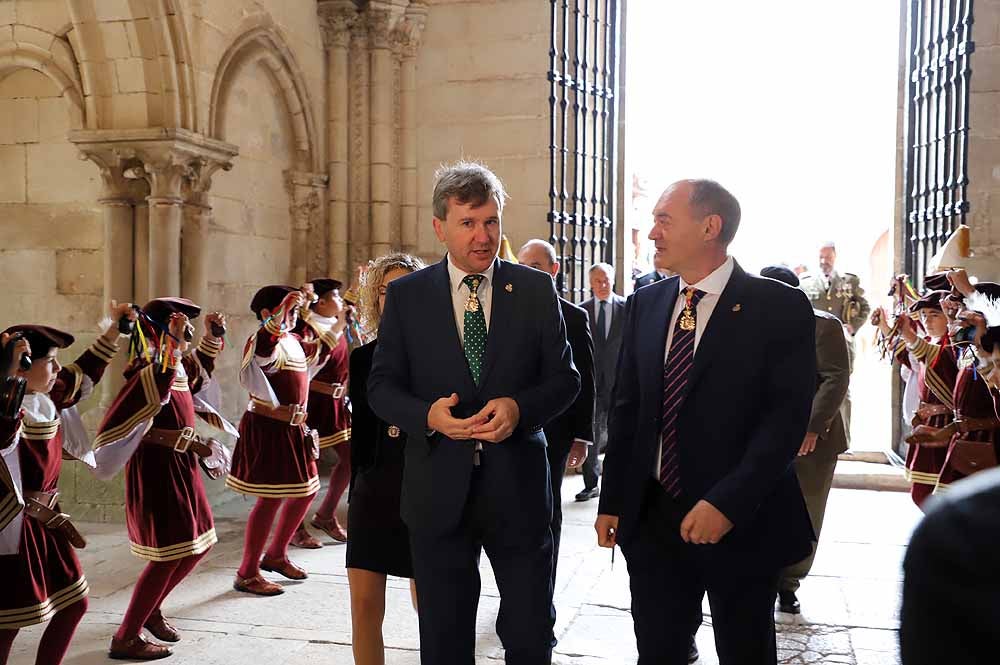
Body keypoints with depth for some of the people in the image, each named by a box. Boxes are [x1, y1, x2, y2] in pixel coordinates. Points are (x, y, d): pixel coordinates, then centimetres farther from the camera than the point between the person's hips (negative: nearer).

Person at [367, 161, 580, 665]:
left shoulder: (536, 289, 2)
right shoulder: (406, 295, 2)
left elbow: (564, 378, 3)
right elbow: (382, 386, 2)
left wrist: (519, 407, -17)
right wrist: (428, 415, -18)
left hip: (518, 488, 0)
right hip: (439, 491, 0)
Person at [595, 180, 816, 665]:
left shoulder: (780, 308, -8)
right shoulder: (644, 304, 7)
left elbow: (787, 416, -14)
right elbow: (626, 407, 10)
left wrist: (727, 503, -21)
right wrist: (613, 501, 6)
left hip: (742, 522, -3)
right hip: (651, 517, 4)